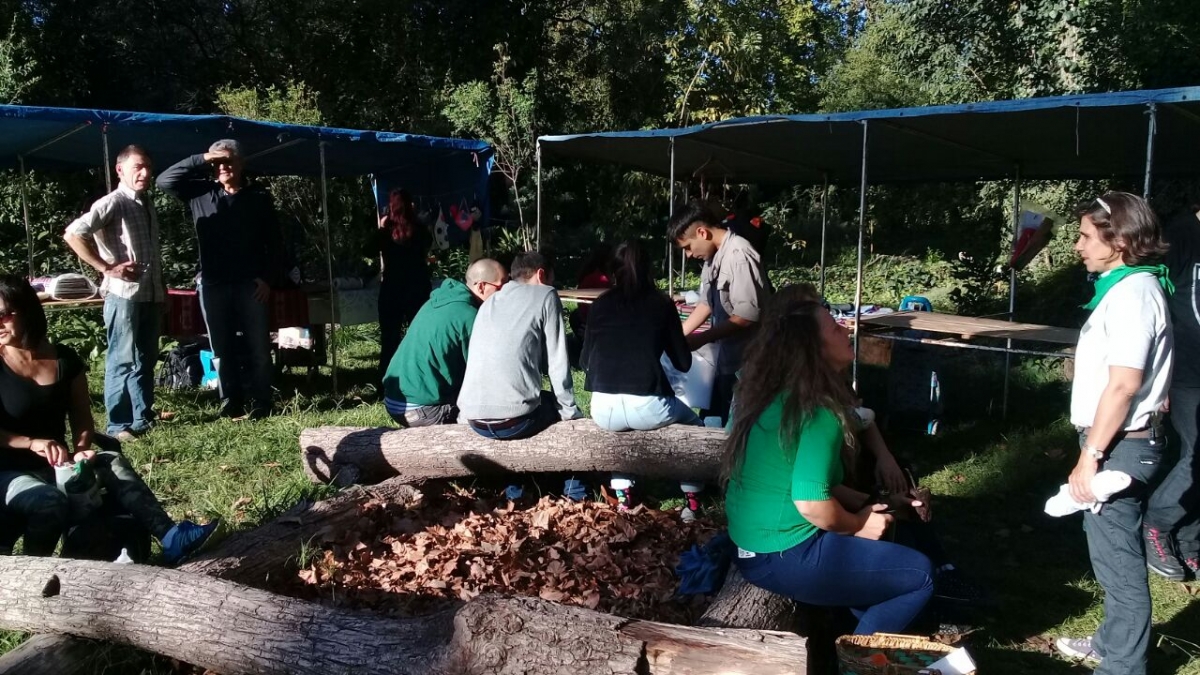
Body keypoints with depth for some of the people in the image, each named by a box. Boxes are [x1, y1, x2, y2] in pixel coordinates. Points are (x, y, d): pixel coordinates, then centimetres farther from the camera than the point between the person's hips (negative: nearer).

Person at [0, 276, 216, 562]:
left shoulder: (66, 360, 3)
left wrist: (80, 451, -15)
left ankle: (170, 536, -39)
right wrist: (32, 443, -26)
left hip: (55, 464, 4)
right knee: (50, 500, -36)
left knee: (112, 463, -26)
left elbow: (82, 420, 5)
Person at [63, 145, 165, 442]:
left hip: (152, 293, 8)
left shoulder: (148, 204, 16)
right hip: (124, 294, -8)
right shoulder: (113, 202, -9)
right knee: (122, 361, -3)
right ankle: (118, 425, 4)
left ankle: (143, 418, 22)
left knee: (146, 359, 13)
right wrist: (107, 268, -18)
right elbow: (73, 234, -19)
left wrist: (162, 283, 16)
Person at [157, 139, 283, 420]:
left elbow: (273, 242, 3)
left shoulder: (260, 198, 4)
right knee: (222, 349, 7)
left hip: (251, 284, -2)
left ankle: (262, 404, 6)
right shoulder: (201, 192, 9)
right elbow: (165, 180, 0)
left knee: (258, 347, 0)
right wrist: (201, 160, -5)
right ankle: (230, 405, 15)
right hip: (213, 284, 2)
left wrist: (268, 278, -7)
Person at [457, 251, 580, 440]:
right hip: (514, 420, -6)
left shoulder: (489, 302, 21)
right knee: (559, 404, 26)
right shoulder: (545, 295, 5)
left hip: (474, 419, 6)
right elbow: (558, 362, 2)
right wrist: (571, 413, 10)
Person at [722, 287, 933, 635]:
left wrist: (865, 504, 8)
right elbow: (811, 501, -27)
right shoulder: (818, 413, -21)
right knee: (920, 575, 2)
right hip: (784, 556, -9)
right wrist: (857, 526, -8)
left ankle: (865, 638, 28)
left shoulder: (770, 395, 6)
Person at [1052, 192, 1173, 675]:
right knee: (1113, 554, 21)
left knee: (1119, 561, -1)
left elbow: (1124, 384, -24)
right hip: (1117, 441, 10)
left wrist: (1090, 456, -21)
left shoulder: (1133, 292, -19)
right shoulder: (1124, 287, 13)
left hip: (1119, 446, -10)